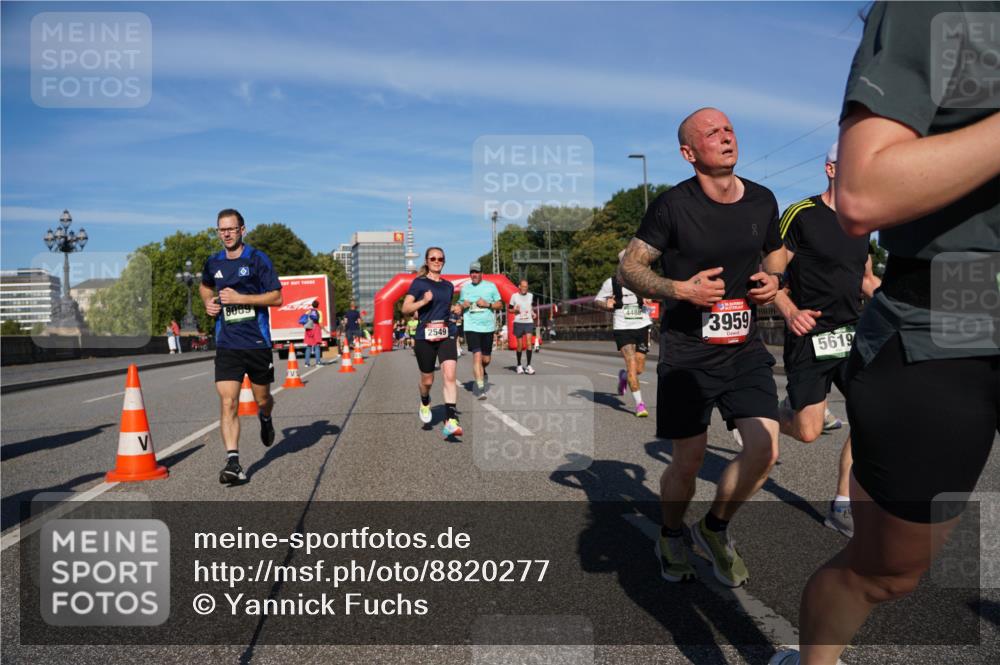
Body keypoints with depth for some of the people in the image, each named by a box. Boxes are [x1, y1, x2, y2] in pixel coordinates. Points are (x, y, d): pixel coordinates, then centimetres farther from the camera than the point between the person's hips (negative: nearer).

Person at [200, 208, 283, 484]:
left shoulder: (258, 259, -5)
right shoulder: (213, 263, 9)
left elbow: (277, 297, -9)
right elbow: (205, 286, 31)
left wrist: (240, 298, -17)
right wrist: (208, 302, 9)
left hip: (258, 343, -2)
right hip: (227, 345, 2)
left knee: (262, 399, 13)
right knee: (228, 403, -10)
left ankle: (265, 419, 49)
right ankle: (233, 462, -10)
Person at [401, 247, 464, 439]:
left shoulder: (448, 285, 13)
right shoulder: (419, 283, -1)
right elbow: (405, 309, -5)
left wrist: (455, 309, 7)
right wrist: (423, 301, -19)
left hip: (446, 335, 3)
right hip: (424, 336, -3)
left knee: (450, 375, -15)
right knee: (427, 380, 8)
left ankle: (450, 421, -19)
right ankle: (425, 403, 43)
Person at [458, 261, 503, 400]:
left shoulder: (490, 286, 4)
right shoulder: (465, 288, 9)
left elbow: (500, 305, 5)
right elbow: (459, 306, 20)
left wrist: (488, 304, -12)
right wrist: (463, 306, -3)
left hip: (488, 327, 1)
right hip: (471, 327, -1)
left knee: (486, 358, 8)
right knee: (477, 356, -14)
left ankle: (481, 372, 44)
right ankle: (480, 388, -12)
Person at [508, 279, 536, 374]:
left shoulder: (531, 296, 9)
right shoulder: (514, 296, 1)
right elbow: (510, 309, 7)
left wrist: (533, 313, 5)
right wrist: (515, 310, -13)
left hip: (529, 322, 1)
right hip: (518, 322, -1)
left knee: (529, 342, -14)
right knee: (520, 345, 5)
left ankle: (529, 366, -12)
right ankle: (519, 365, 21)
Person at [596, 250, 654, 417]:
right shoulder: (612, 282, 0)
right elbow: (597, 299, 10)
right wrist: (607, 304, -12)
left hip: (642, 326, 3)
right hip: (622, 328, -3)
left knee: (639, 368, 5)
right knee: (631, 364, -15)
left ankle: (623, 375, 40)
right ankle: (639, 403, -8)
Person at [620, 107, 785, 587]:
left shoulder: (762, 201, 4)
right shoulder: (673, 205, -11)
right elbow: (628, 269, -7)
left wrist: (772, 280, -1)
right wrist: (680, 289, -22)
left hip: (745, 348, 4)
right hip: (687, 353, -4)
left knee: (764, 449, -8)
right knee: (688, 460, 3)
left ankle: (714, 529, 20)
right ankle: (670, 538, 34)